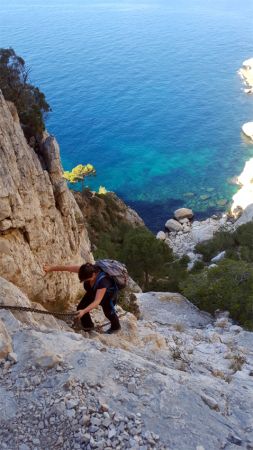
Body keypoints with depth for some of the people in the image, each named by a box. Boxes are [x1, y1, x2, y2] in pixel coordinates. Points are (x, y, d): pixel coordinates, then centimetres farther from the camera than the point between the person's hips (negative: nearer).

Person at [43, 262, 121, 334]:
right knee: (81, 307, -5)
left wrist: (84, 311, -59)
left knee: (108, 311, -9)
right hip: (92, 291, 5)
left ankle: (115, 327, 25)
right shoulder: (87, 270, -33)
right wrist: (51, 268, -25)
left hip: (108, 294, -4)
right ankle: (88, 326, 19)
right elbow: (67, 268, -28)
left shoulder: (103, 281, -46)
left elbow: (97, 301, -48)